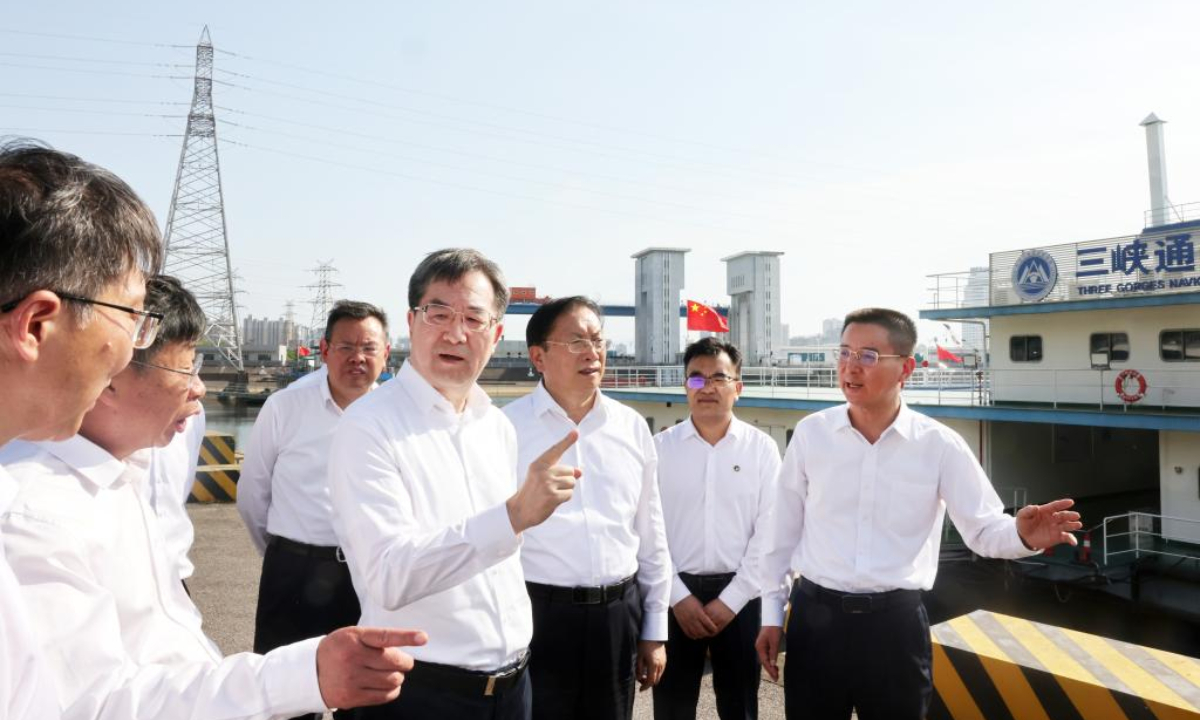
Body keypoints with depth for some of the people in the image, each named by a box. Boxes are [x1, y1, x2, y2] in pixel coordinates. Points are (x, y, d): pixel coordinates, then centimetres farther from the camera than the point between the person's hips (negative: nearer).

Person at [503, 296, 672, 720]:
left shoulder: (632, 427, 5)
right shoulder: (505, 428, -8)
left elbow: (651, 536, 10)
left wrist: (655, 629, 12)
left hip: (618, 616, 4)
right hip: (535, 614, -3)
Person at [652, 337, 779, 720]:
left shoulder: (762, 448, -1)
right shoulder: (661, 447, -1)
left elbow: (768, 531, -3)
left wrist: (730, 600, -8)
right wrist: (679, 597, -8)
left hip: (739, 594, 0)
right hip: (676, 593, 0)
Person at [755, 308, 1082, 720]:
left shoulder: (940, 445, -5)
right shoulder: (810, 433, -3)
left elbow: (983, 527, -3)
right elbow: (785, 531, 4)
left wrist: (1021, 535, -26)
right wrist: (771, 614, 6)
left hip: (896, 623, 0)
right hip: (815, 617, 1)